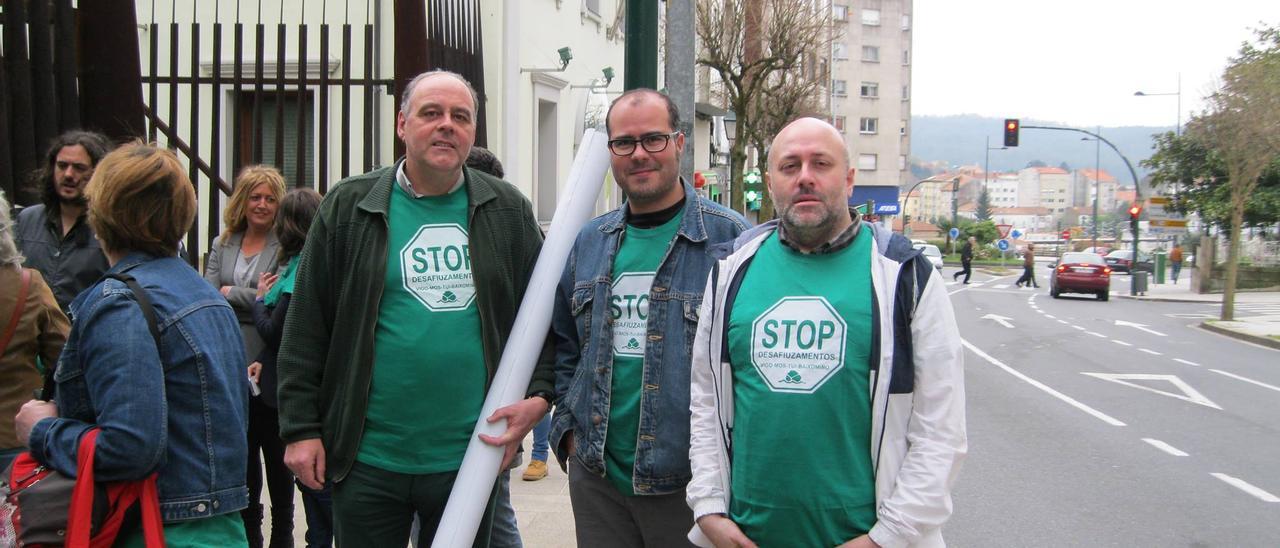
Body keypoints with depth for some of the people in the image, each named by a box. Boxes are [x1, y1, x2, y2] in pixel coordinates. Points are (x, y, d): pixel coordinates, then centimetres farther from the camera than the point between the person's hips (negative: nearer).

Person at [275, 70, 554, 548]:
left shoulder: (507, 210, 6)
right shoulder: (350, 207, 2)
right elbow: (306, 327, 2)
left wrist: (539, 396, -4)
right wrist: (301, 428, -2)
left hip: (469, 459, 2)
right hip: (368, 459, -1)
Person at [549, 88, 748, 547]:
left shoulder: (729, 238, -7)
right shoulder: (589, 242, 10)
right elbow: (564, 344, 20)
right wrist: (567, 425, 10)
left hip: (687, 483, -4)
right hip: (595, 478, 5)